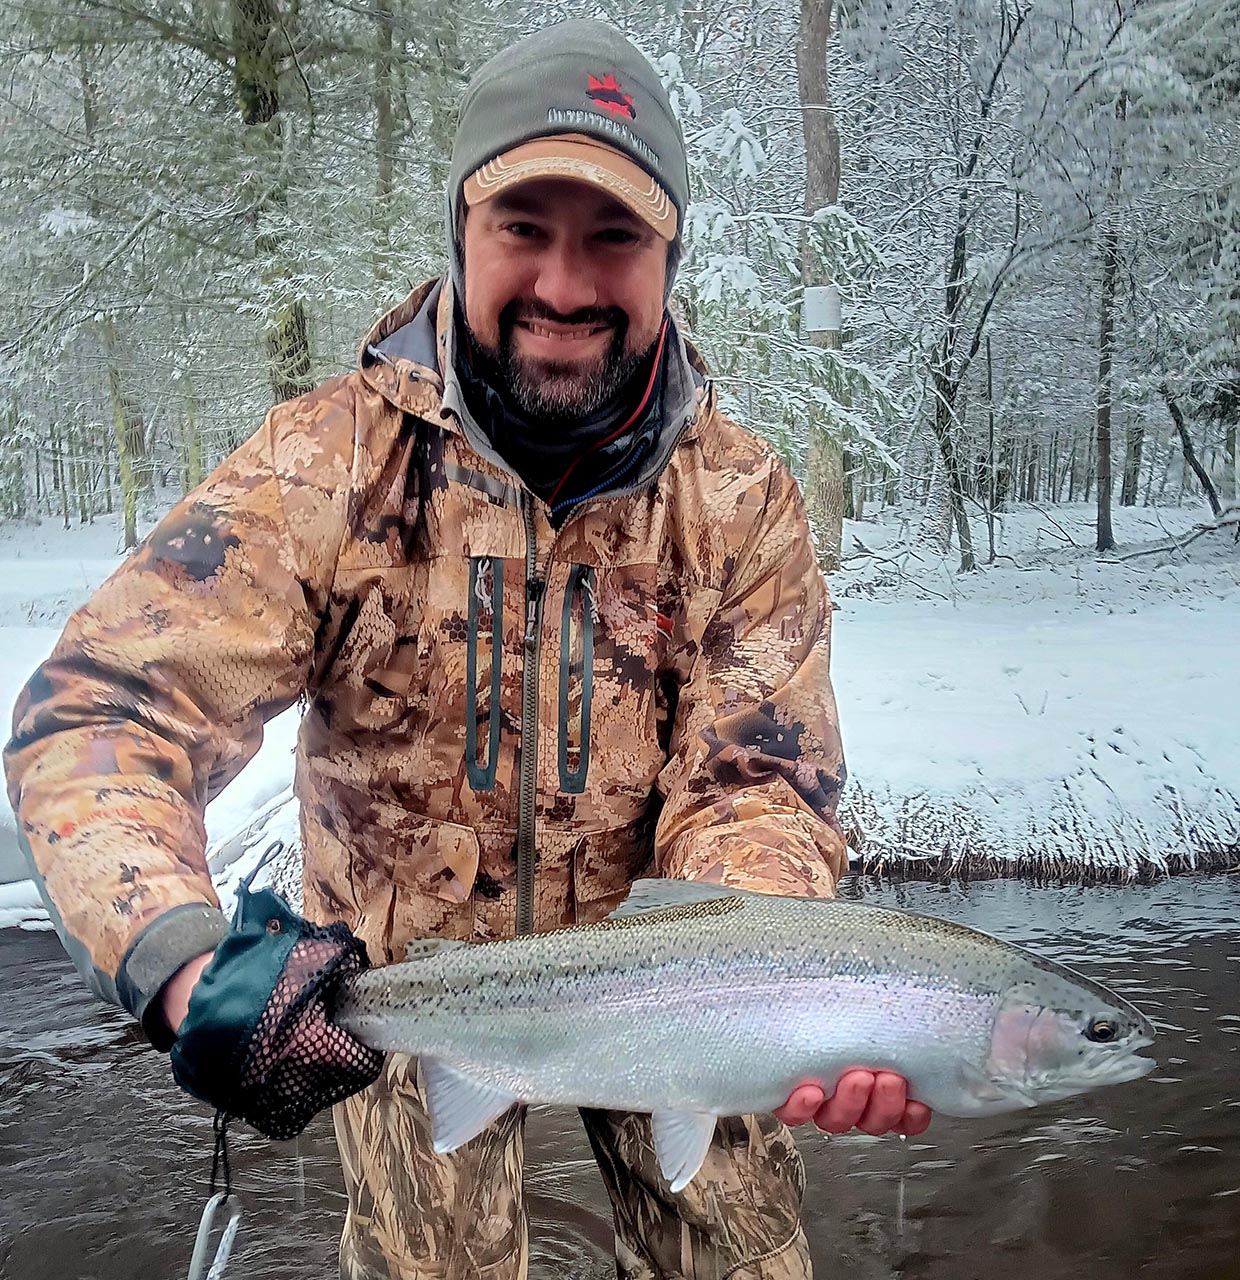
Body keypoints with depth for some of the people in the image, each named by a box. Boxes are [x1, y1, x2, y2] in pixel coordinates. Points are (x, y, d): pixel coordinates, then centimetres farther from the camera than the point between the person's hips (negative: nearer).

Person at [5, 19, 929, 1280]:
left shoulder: (742, 502, -14)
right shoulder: (330, 461, -19)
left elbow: (752, 787, -18)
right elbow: (105, 703, -27)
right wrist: (182, 962, -46)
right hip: (401, 975, -1)